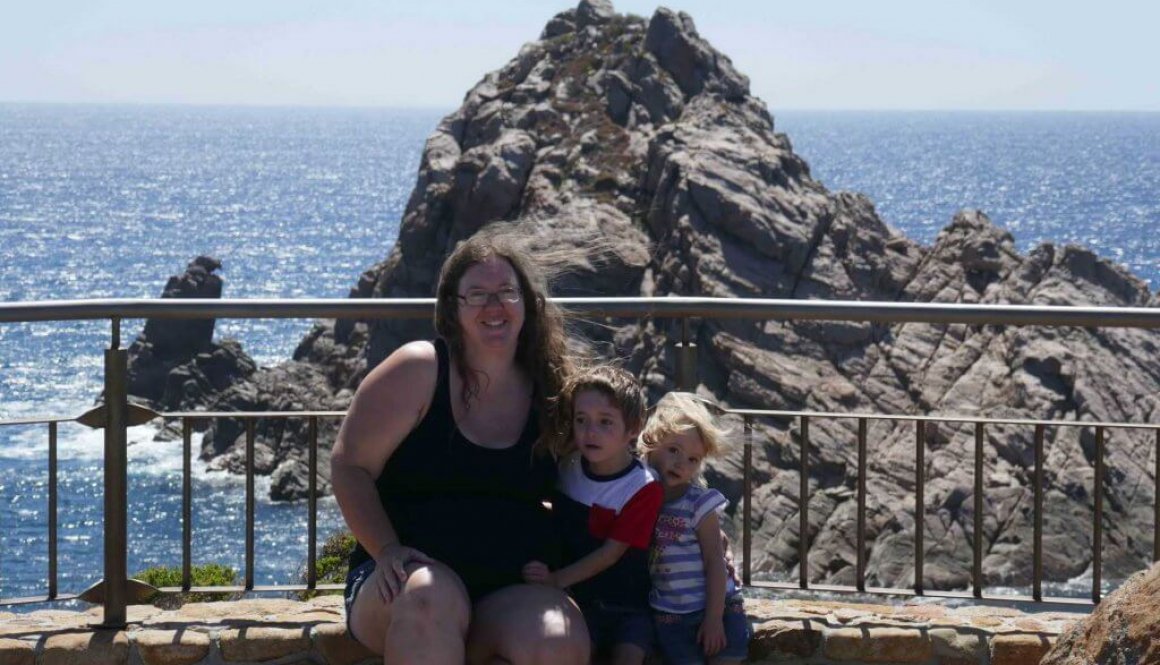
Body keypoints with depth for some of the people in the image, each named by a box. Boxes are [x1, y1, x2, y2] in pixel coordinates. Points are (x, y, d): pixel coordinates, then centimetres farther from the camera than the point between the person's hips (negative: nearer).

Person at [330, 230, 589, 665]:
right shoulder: (418, 371, 0)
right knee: (430, 596, -39)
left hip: (511, 592, 2)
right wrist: (387, 550, -15)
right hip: (408, 576, -2)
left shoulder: (548, 392, 10)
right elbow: (349, 466, -2)